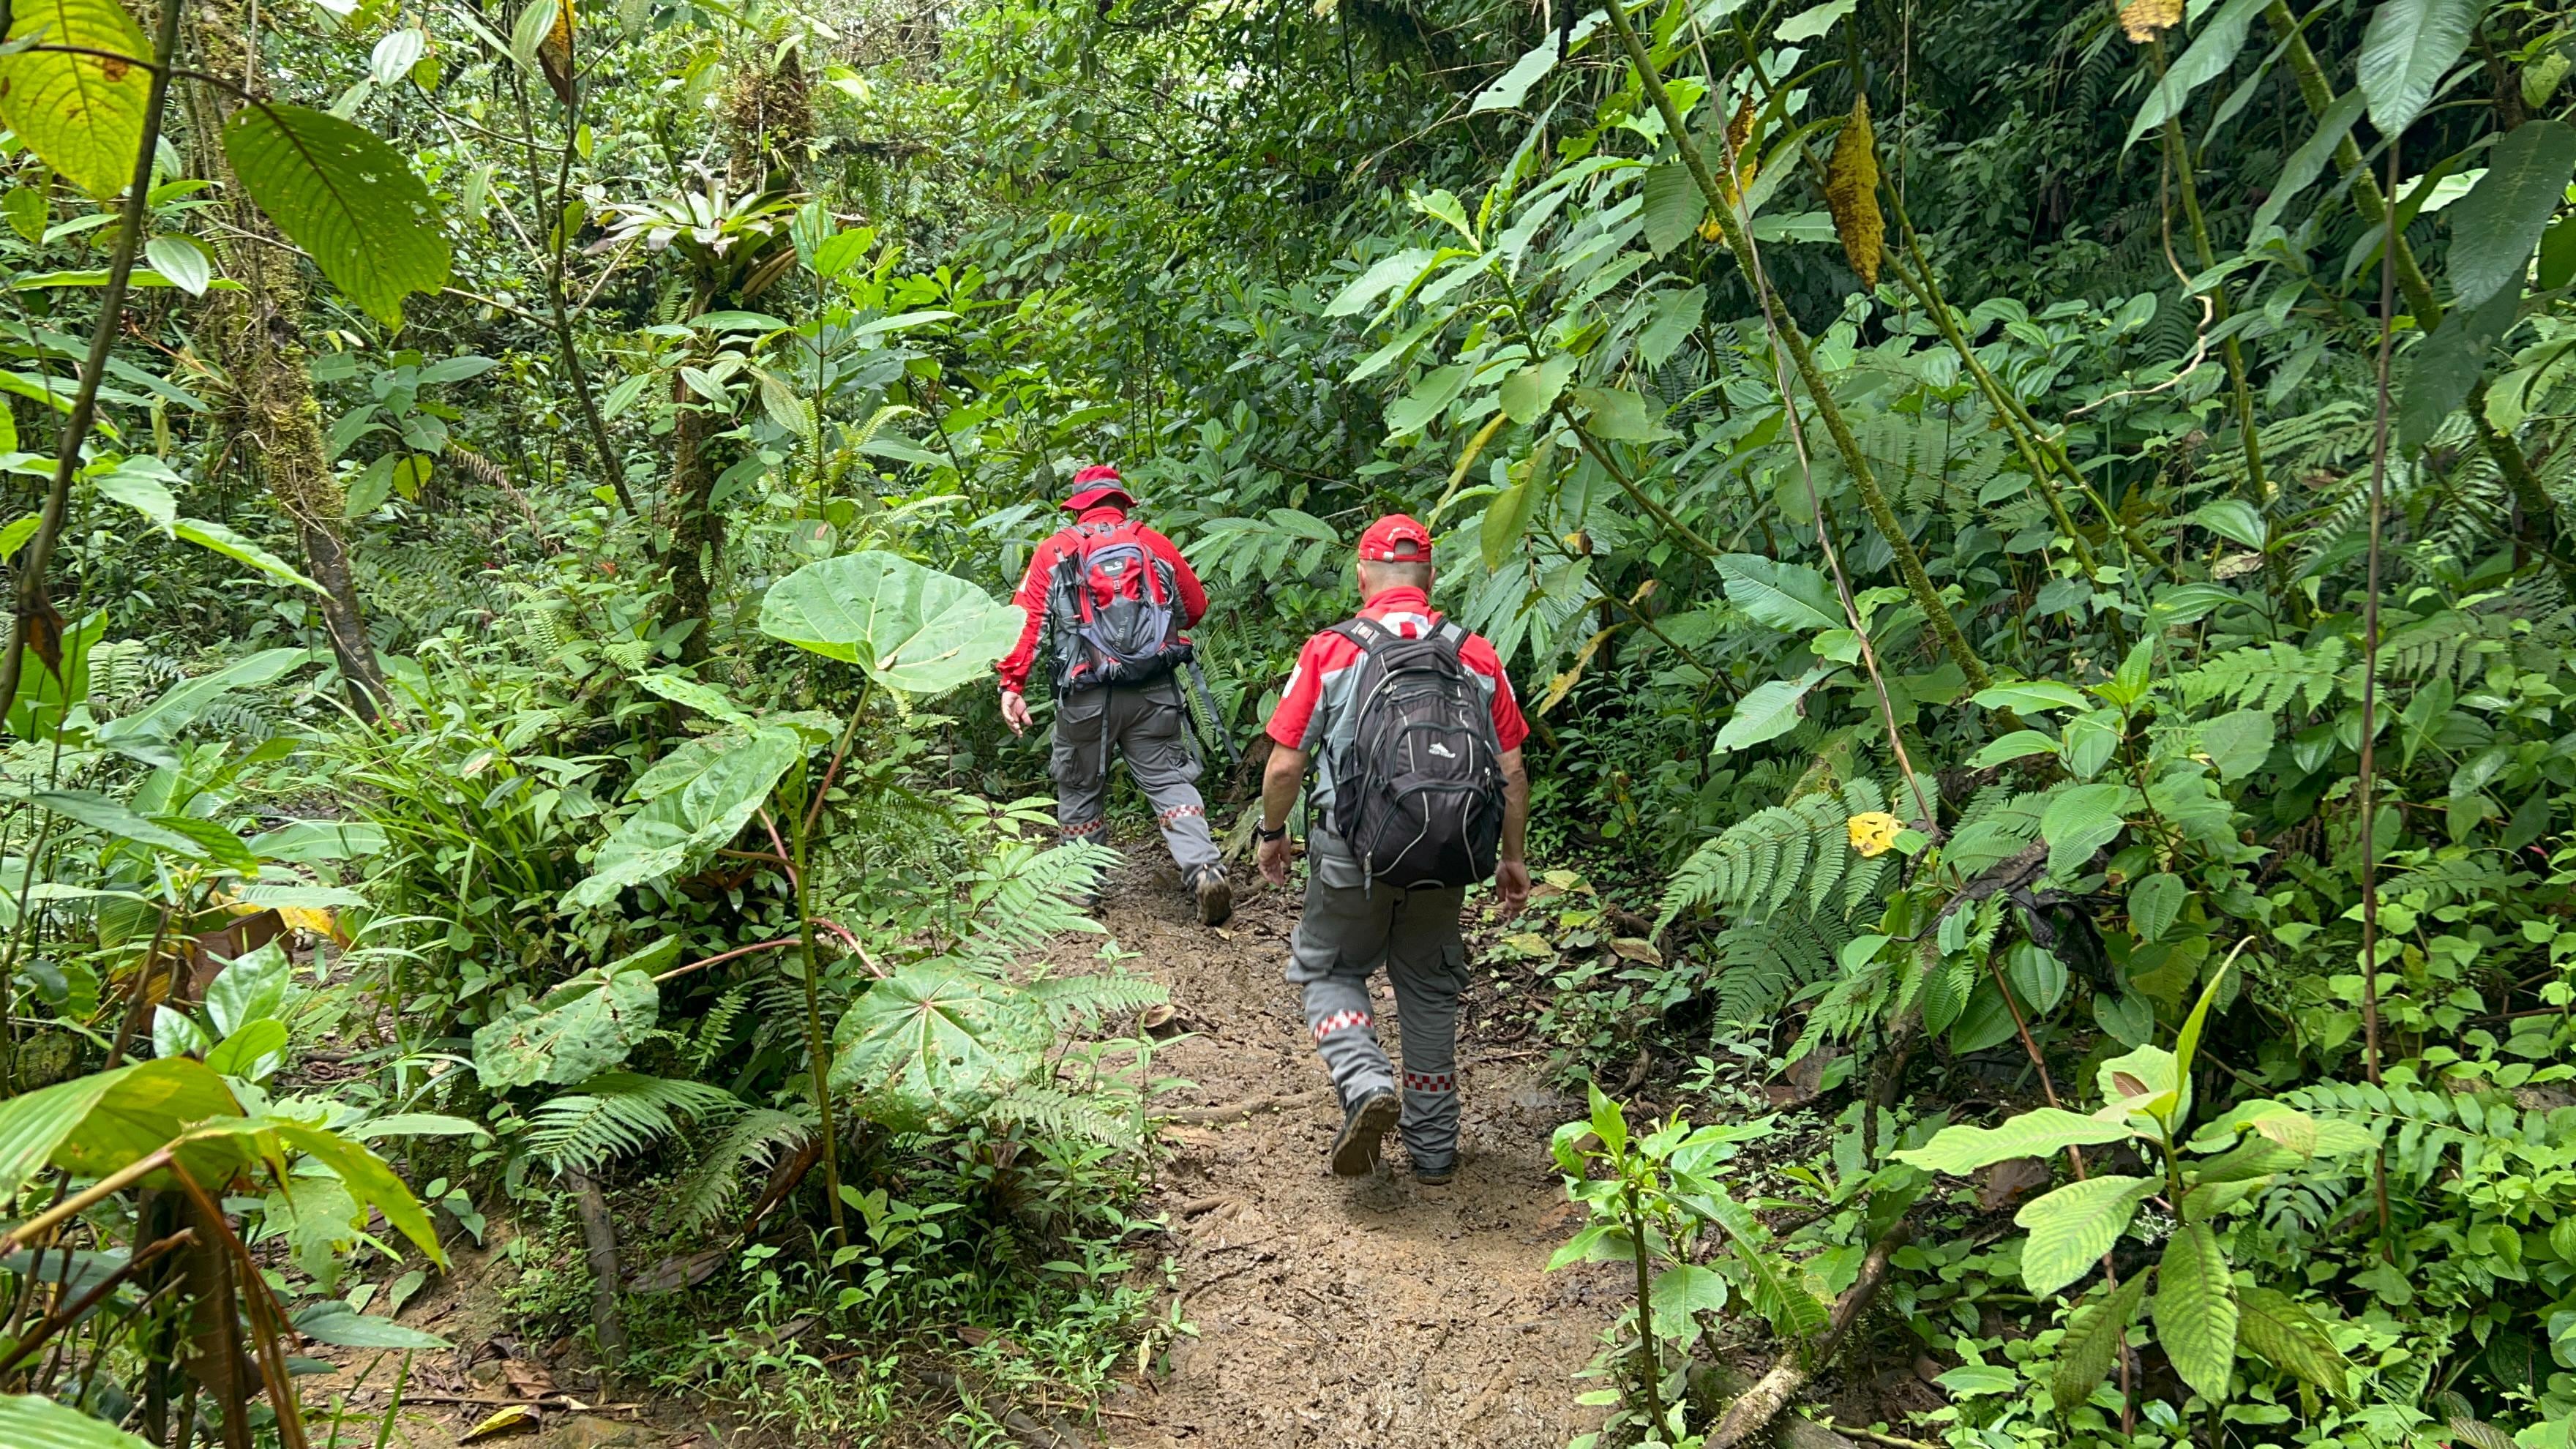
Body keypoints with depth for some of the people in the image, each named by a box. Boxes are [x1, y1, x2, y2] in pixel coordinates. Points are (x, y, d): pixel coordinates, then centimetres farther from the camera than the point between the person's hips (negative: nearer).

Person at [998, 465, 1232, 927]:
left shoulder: (1054, 550, 6)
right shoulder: (1153, 543, 8)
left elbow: (1026, 620, -4)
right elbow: (1196, 606, 16)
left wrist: (1012, 685, -5)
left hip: (1085, 696, 0)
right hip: (1154, 693, 1)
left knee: (1080, 789, 17)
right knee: (1170, 782, 5)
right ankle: (1205, 869, -14)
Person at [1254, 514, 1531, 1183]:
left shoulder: (1329, 652, -4)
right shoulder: (1477, 656, 4)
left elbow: (1284, 764, -4)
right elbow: (1512, 771, 3)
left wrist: (1271, 834, 13)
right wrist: (1512, 856, 15)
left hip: (1355, 852, -3)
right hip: (1448, 857, 3)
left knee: (1330, 971, 18)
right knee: (1429, 987, 20)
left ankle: (1367, 1086, -8)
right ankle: (1433, 1145, 27)